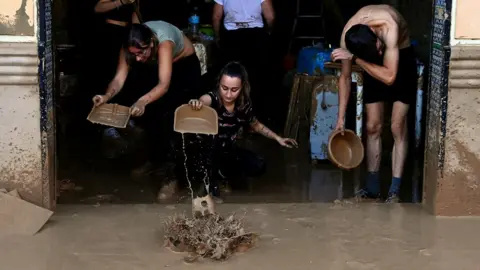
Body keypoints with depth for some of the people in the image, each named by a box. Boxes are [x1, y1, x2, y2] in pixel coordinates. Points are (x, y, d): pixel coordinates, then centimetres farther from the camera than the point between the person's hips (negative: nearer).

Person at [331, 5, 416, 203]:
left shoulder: (388, 27, -40)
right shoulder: (347, 37, -26)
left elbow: (389, 77, -42)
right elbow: (345, 77, -11)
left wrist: (355, 58, -41)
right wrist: (341, 117, -10)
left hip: (401, 59, -3)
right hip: (372, 63, 3)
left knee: (397, 127, -9)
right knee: (372, 127, 2)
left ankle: (394, 191, -6)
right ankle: (372, 186, 12)